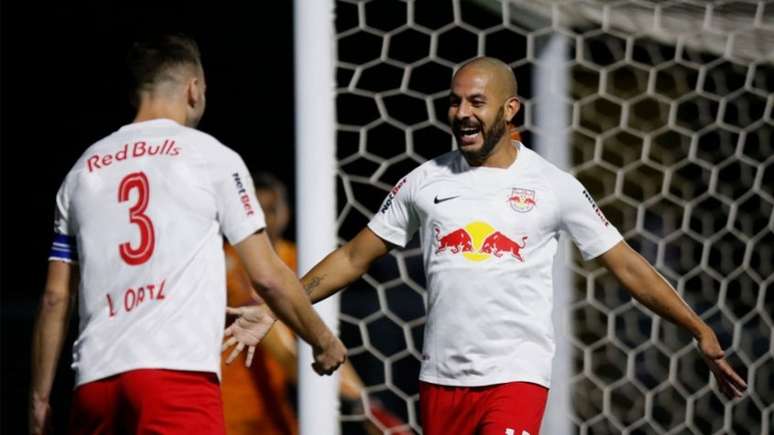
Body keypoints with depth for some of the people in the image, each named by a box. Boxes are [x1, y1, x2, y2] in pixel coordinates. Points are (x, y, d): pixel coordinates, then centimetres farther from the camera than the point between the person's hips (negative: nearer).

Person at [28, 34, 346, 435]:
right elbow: (267, 276, 5)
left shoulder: (83, 170, 17)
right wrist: (324, 342, 19)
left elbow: (55, 299, 16)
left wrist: (39, 399, 21)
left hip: (94, 382, 5)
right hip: (178, 372, -5)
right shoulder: (212, 158, 6)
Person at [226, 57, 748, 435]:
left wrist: (700, 330, -3)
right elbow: (355, 257, 12)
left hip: (517, 374, -4)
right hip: (441, 378, 4)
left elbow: (628, 266, 3)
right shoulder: (427, 181, 6)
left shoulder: (553, 186, 0)